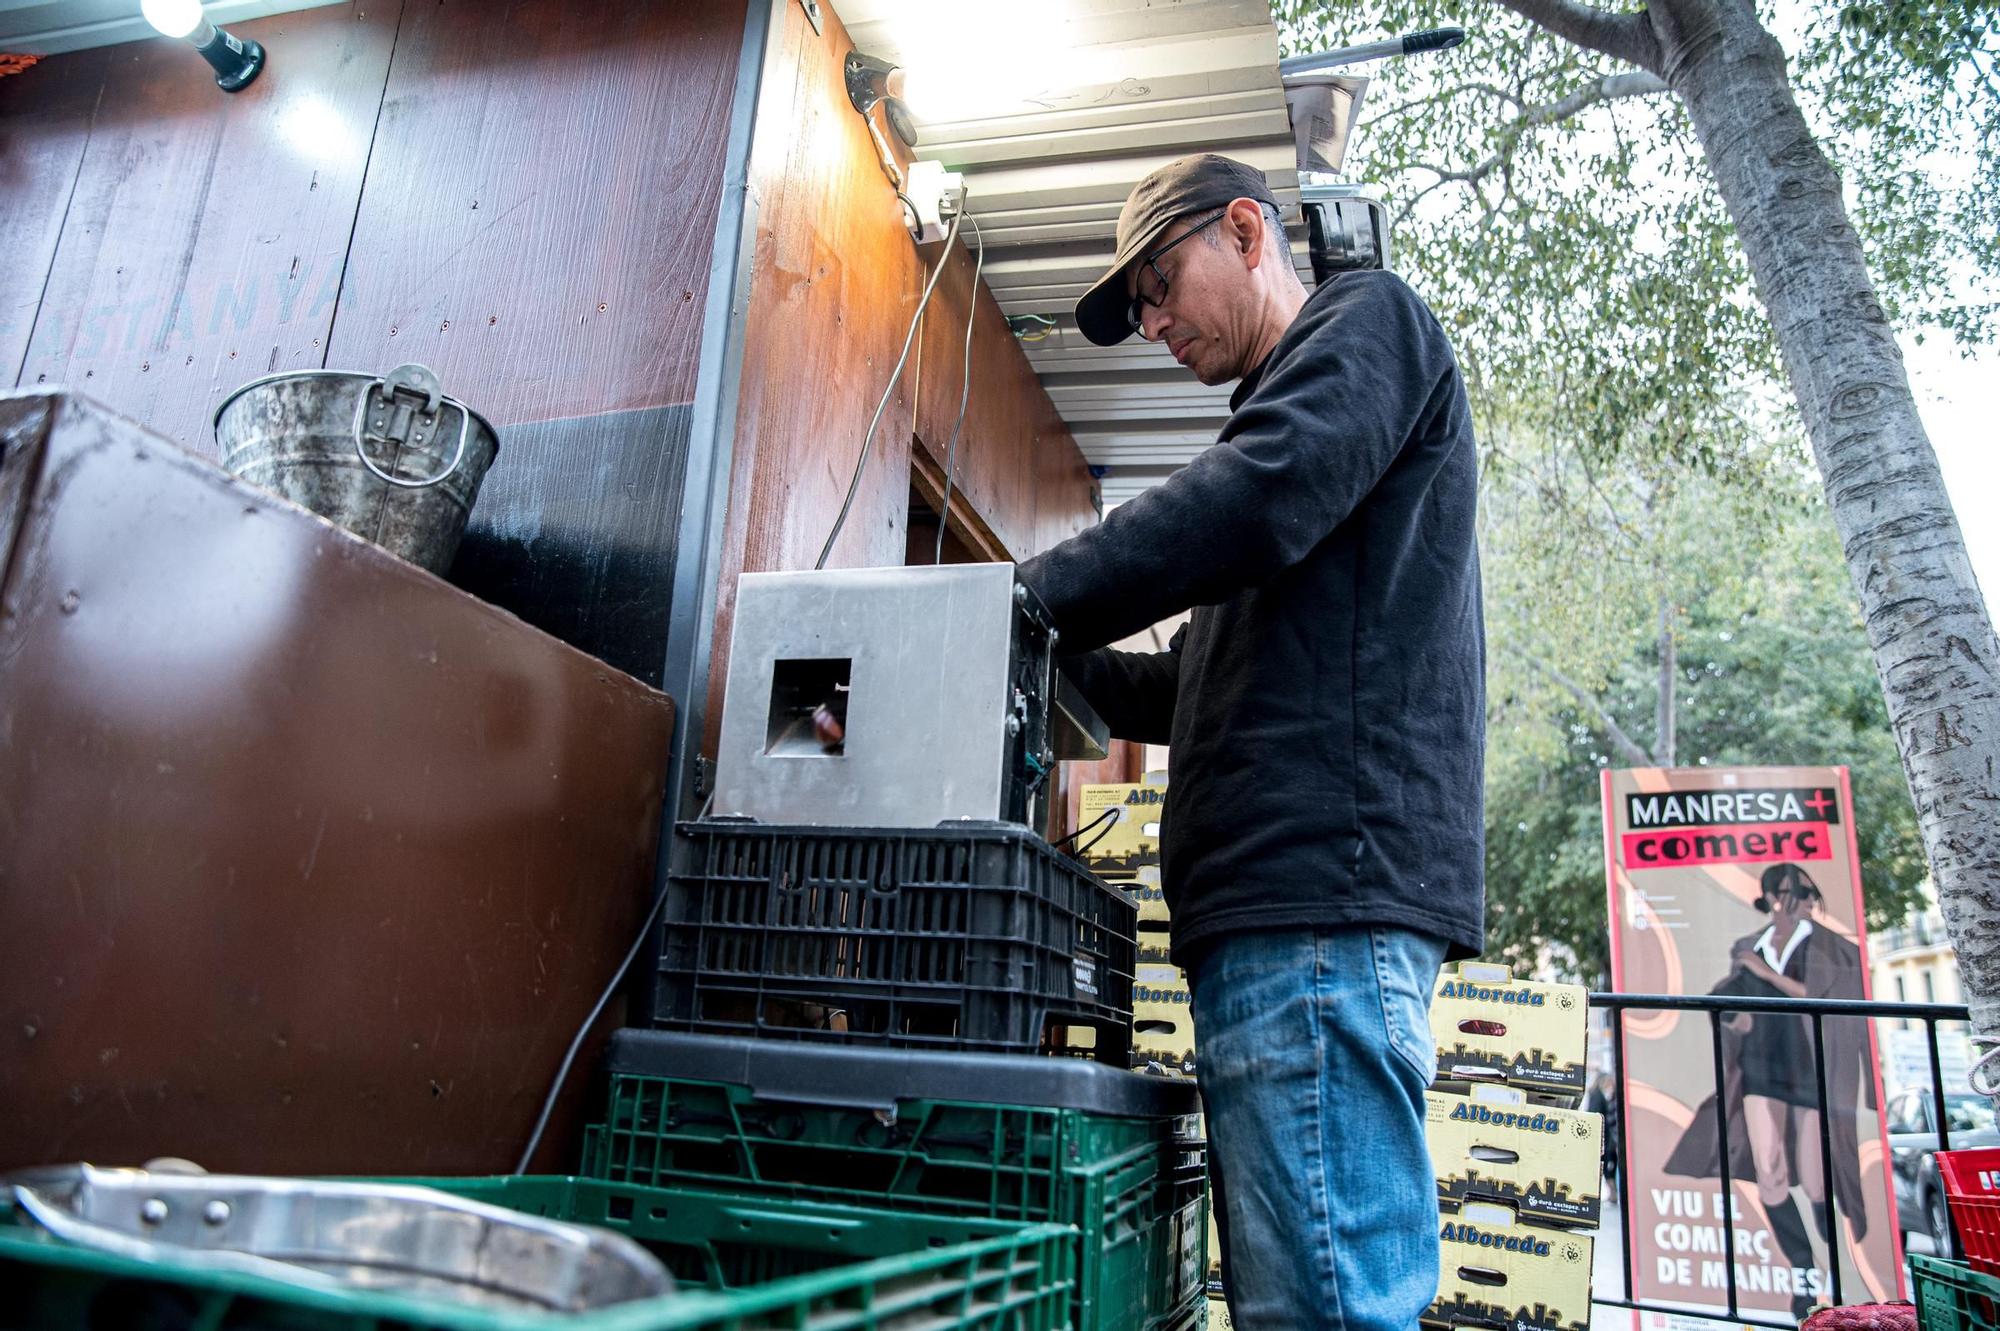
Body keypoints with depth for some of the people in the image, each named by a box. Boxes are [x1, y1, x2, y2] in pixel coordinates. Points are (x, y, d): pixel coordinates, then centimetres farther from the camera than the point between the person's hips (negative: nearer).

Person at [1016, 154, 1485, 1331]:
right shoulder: (1290, 403, 33)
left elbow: (1257, 504, -16)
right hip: (1286, 894, 10)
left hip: (1324, 881, -10)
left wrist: (1025, 599, -11)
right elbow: (1200, 680, 28)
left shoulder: (1367, 317, 6)